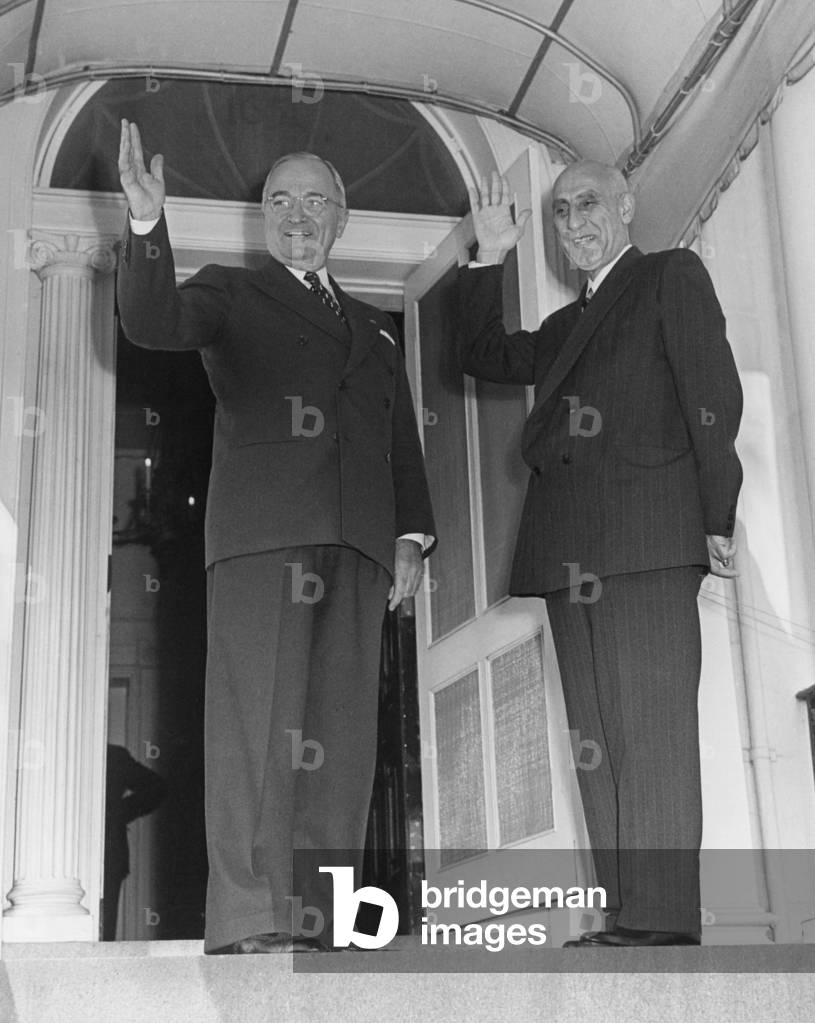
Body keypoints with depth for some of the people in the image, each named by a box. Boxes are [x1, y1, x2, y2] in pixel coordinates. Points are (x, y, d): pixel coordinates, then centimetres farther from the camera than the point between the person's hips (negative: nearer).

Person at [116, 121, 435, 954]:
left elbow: (403, 441, 24)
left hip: (357, 542, 4)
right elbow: (151, 323, -4)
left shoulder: (372, 326, 29)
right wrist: (147, 224, -20)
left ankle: (317, 924, 0)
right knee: (258, 721, -12)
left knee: (341, 731, -2)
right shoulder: (229, 293, 17)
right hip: (261, 531, -4)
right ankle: (249, 925, -13)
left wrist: (412, 533, 10)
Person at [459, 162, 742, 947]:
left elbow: (714, 395, 0)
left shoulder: (672, 276, 10)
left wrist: (717, 518, -9)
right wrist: (489, 258, 18)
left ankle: (664, 916, -12)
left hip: (648, 534, -7)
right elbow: (487, 357, 24)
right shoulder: (569, 324, 30)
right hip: (569, 551, 7)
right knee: (597, 737, 1)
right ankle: (625, 914, 3)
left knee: (651, 725, -12)